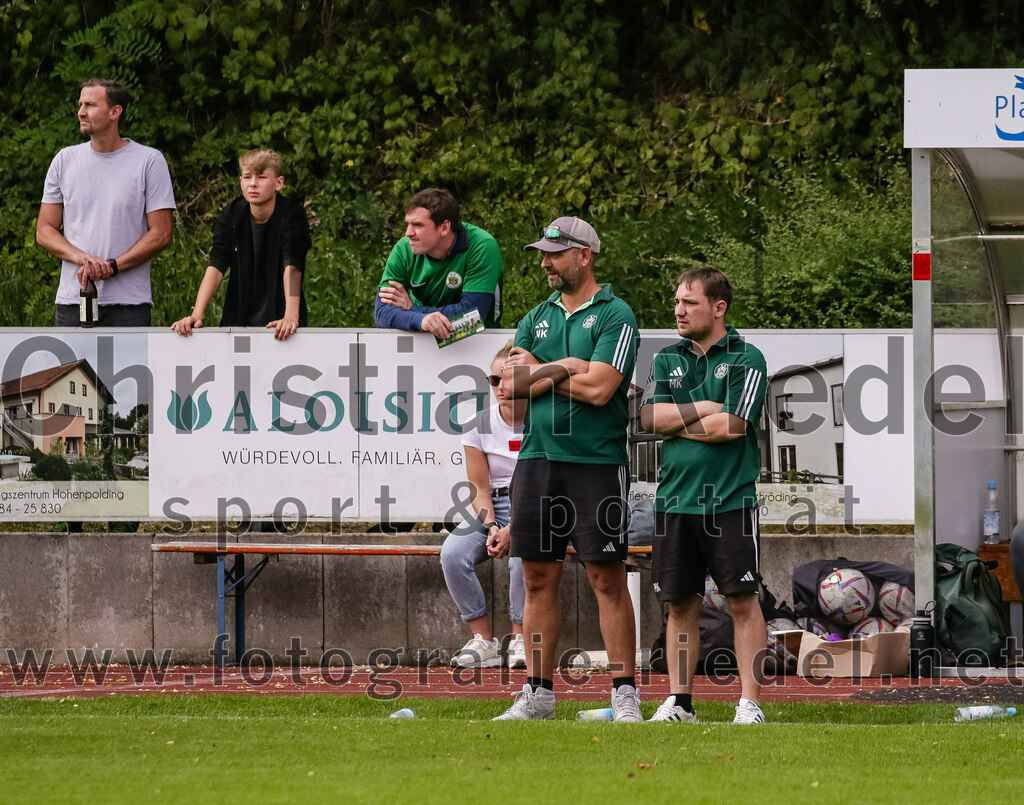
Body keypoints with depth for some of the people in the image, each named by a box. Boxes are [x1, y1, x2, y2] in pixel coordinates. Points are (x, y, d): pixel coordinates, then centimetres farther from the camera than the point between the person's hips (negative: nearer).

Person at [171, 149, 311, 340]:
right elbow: (216, 267, -11)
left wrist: (291, 317, -37)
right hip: (237, 321, 3)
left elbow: (292, 268, -23)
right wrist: (196, 314, -25)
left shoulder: (292, 215, -11)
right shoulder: (231, 215, -2)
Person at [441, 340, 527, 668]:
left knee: (522, 554, -36)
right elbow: (480, 490, 3)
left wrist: (513, 530, -20)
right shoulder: (480, 427, 4)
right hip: (493, 510, 3)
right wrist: (492, 529, -16)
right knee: (452, 554, -25)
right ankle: (483, 639, -18)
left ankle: (520, 638, -19)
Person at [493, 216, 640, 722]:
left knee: (607, 579, -5)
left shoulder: (615, 316, -3)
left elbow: (599, 389, -15)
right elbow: (510, 383, 3)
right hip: (537, 457, 6)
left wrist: (538, 371, -3)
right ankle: (538, 693, 12)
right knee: (539, 578, 7)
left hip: (596, 461, -6)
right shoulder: (537, 318, 15)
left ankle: (625, 694, -3)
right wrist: (567, 368, -8)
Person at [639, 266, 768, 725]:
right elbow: (650, 417, 1)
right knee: (680, 603, 7)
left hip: (730, 499, -5)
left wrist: (675, 424, -2)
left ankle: (750, 704, -6)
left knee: (742, 601, -5)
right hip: (675, 497, 5)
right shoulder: (667, 360, 15)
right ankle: (679, 702, 12)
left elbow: (732, 426, -13)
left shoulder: (745, 360, -1)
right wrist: (705, 410, -7)